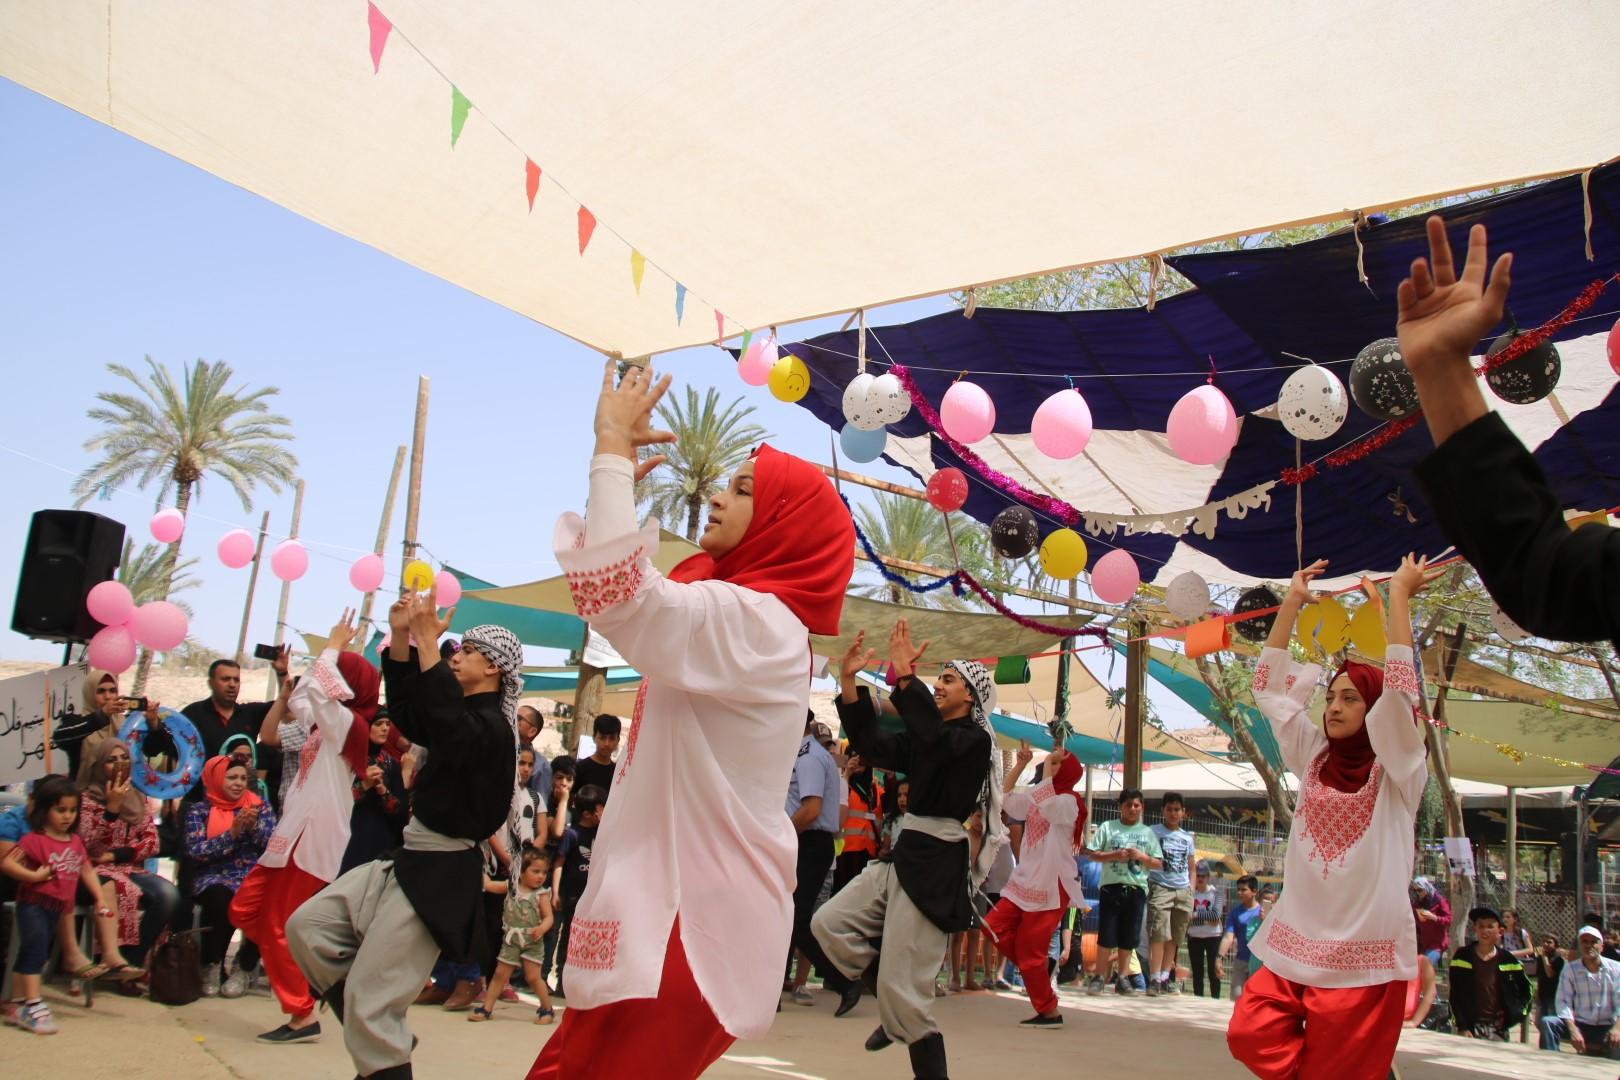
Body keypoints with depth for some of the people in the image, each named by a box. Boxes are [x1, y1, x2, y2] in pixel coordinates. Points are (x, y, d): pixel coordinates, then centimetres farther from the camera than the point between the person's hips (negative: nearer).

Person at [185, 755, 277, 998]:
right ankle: (212, 966, -11)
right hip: (215, 877, -1)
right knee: (221, 898, -36)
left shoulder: (261, 806, 14)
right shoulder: (200, 810, 9)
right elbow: (195, 852, -6)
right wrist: (232, 833, -14)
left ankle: (244, 967, -7)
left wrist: (254, 826, -12)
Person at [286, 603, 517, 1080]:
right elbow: (406, 711, 15)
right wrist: (400, 636, 3)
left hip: (439, 874, -10)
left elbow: (445, 726, -36)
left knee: (369, 1000, -7)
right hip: (410, 860, 10)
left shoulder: (491, 727, -16)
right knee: (307, 925, 6)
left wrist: (428, 642, -32)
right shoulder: (468, 715, 13)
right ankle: (383, 1039, 12)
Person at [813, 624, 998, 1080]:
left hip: (937, 865, -8)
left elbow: (935, 735, -29)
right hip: (904, 856, 9)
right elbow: (871, 743, 7)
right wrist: (849, 682, -2)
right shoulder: (921, 738, 16)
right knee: (829, 923, 1)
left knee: (902, 990, -8)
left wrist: (904, 675, -29)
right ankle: (896, 1010, 16)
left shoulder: (975, 741, -8)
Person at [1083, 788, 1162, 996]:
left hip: (1136, 889, 2)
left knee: (1129, 937, 6)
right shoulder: (1108, 828, 6)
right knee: (1106, 935, -3)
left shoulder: (1148, 833, 12)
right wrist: (1114, 855, -12)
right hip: (1111, 887, -2)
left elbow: (1158, 864, 10)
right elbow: (1092, 854, 2)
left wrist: (1141, 856, -7)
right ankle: (1100, 977, 5)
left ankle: (1122, 979, 15)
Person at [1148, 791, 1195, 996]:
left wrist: (1191, 893, 10)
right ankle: (1154, 979, -13)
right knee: (1158, 934, -13)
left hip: (1183, 891, 4)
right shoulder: (1153, 832, 3)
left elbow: (1191, 869, 21)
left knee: (1174, 937, 4)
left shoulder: (1187, 838, 16)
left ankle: (1165, 978, 10)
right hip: (1160, 888, -4)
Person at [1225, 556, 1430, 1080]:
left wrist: (1398, 594, -14)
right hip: (1296, 943, 4)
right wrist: (1292, 601, 6)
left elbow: (1400, 686, -18)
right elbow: (1269, 687, 7)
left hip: (1364, 956, -4)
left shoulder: (1396, 769, -4)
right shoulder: (1313, 758, 7)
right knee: (1252, 1035, -7)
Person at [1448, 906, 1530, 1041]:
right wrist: (1462, 1027, -8)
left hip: (1498, 1028, 2)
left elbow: (1526, 990, 19)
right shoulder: (1462, 957, 1)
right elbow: (1455, 995, 0)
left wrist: (1512, 1013, 5)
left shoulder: (1508, 960, 6)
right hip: (1471, 1027, -2)